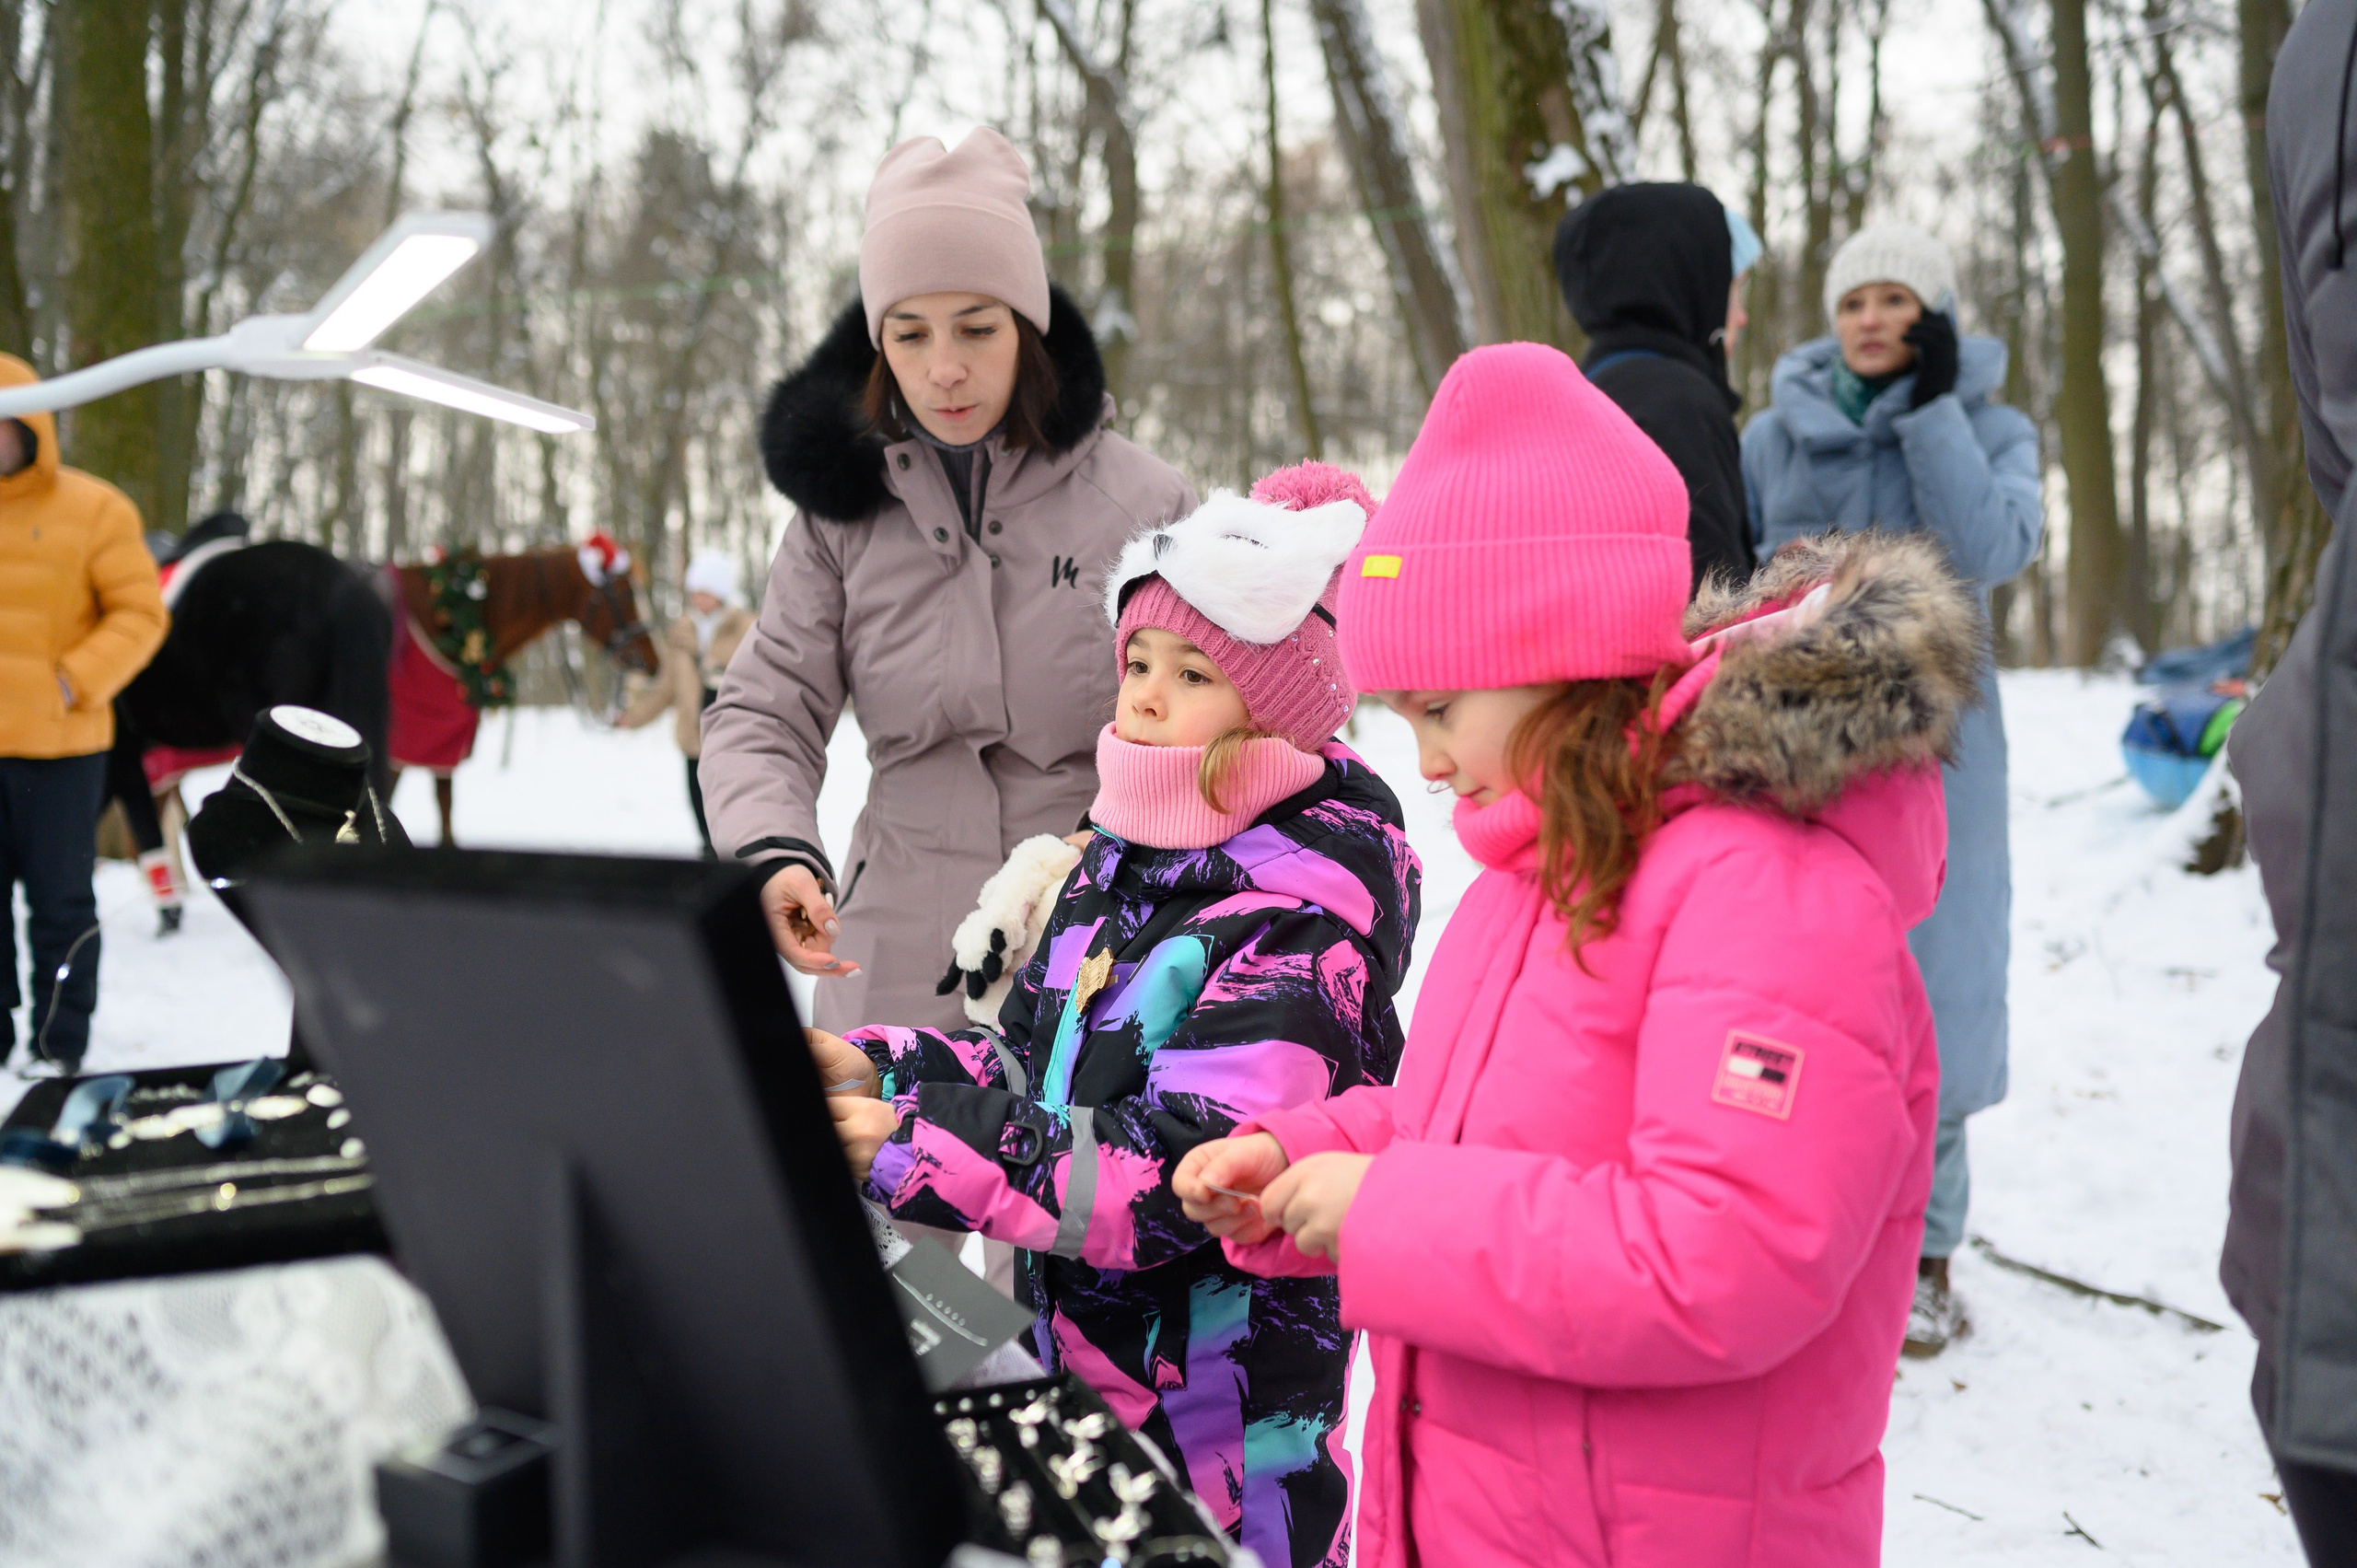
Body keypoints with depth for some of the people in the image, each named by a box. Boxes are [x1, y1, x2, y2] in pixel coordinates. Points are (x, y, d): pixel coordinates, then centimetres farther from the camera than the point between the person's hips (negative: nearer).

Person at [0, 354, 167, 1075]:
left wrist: (77, 680, -14)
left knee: (60, 901, 4)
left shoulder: (93, 509, -2)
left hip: (59, 744, -3)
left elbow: (141, 613, -3)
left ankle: (58, 1043, 13)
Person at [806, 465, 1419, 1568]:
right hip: (1077, 1363, 8)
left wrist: (917, 1152, -29)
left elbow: (1185, 1169, -27)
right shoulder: (1118, 861, 8)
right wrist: (877, 1071, -5)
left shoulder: (1306, 912, -19)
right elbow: (1036, 1067, 13)